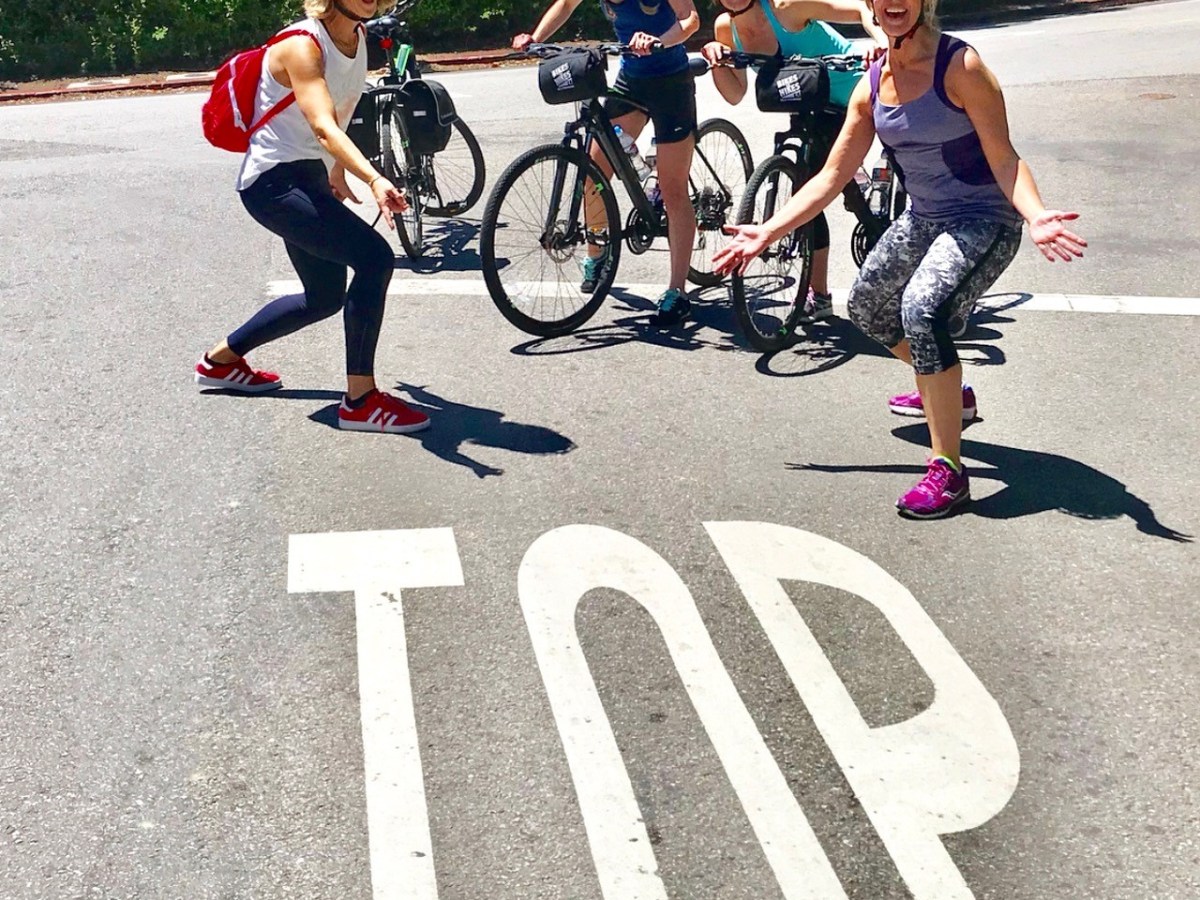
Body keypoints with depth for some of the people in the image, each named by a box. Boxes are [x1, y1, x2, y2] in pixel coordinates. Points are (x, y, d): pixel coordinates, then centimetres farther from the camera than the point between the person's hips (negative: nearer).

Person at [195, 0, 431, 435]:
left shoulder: (358, 37, 5)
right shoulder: (302, 46, -21)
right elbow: (323, 126, -37)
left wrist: (336, 174, 29)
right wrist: (374, 180, -52)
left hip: (309, 177, 10)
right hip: (273, 182, -10)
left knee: (325, 297, 18)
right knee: (375, 257, -24)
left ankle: (220, 360, 38)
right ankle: (360, 401, -15)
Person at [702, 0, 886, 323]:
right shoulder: (725, 28, -6)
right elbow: (735, 94, -6)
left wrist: (883, 41, -46)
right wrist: (717, 62, -24)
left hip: (860, 90, -7)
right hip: (813, 111, 7)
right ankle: (818, 295, 16)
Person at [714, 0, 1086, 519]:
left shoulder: (959, 66, -18)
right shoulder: (872, 85, 1)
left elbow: (1004, 158, -20)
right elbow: (832, 176, 6)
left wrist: (1035, 215, -39)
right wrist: (767, 233, 2)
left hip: (984, 220, -8)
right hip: (923, 220, 8)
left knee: (922, 307, -32)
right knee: (866, 307, 22)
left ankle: (948, 470, -24)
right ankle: (944, 393, 47)